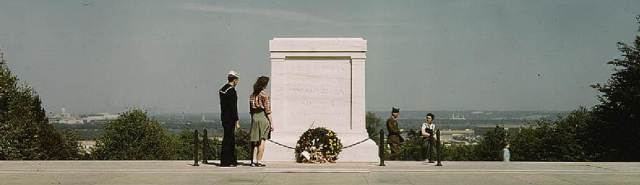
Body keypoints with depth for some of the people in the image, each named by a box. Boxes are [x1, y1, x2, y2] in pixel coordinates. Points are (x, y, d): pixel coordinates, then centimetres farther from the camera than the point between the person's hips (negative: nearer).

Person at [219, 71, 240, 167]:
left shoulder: (222, 89, 14)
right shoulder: (232, 90, -15)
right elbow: (233, 107, -18)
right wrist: (236, 120, -15)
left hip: (224, 116, 10)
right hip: (230, 118, -10)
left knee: (231, 138, 15)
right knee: (228, 138, -5)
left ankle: (232, 160, 21)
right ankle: (225, 162, -3)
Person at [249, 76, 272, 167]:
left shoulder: (252, 95, 10)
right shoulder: (264, 94, -10)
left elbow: (251, 110, 13)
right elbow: (267, 110, -12)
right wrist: (271, 123, -9)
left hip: (254, 118, 6)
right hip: (263, 117, -6)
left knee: (255, 141, 9)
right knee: (262, 140, -1)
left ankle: (253, 161, 7)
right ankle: (259, 161, -2)